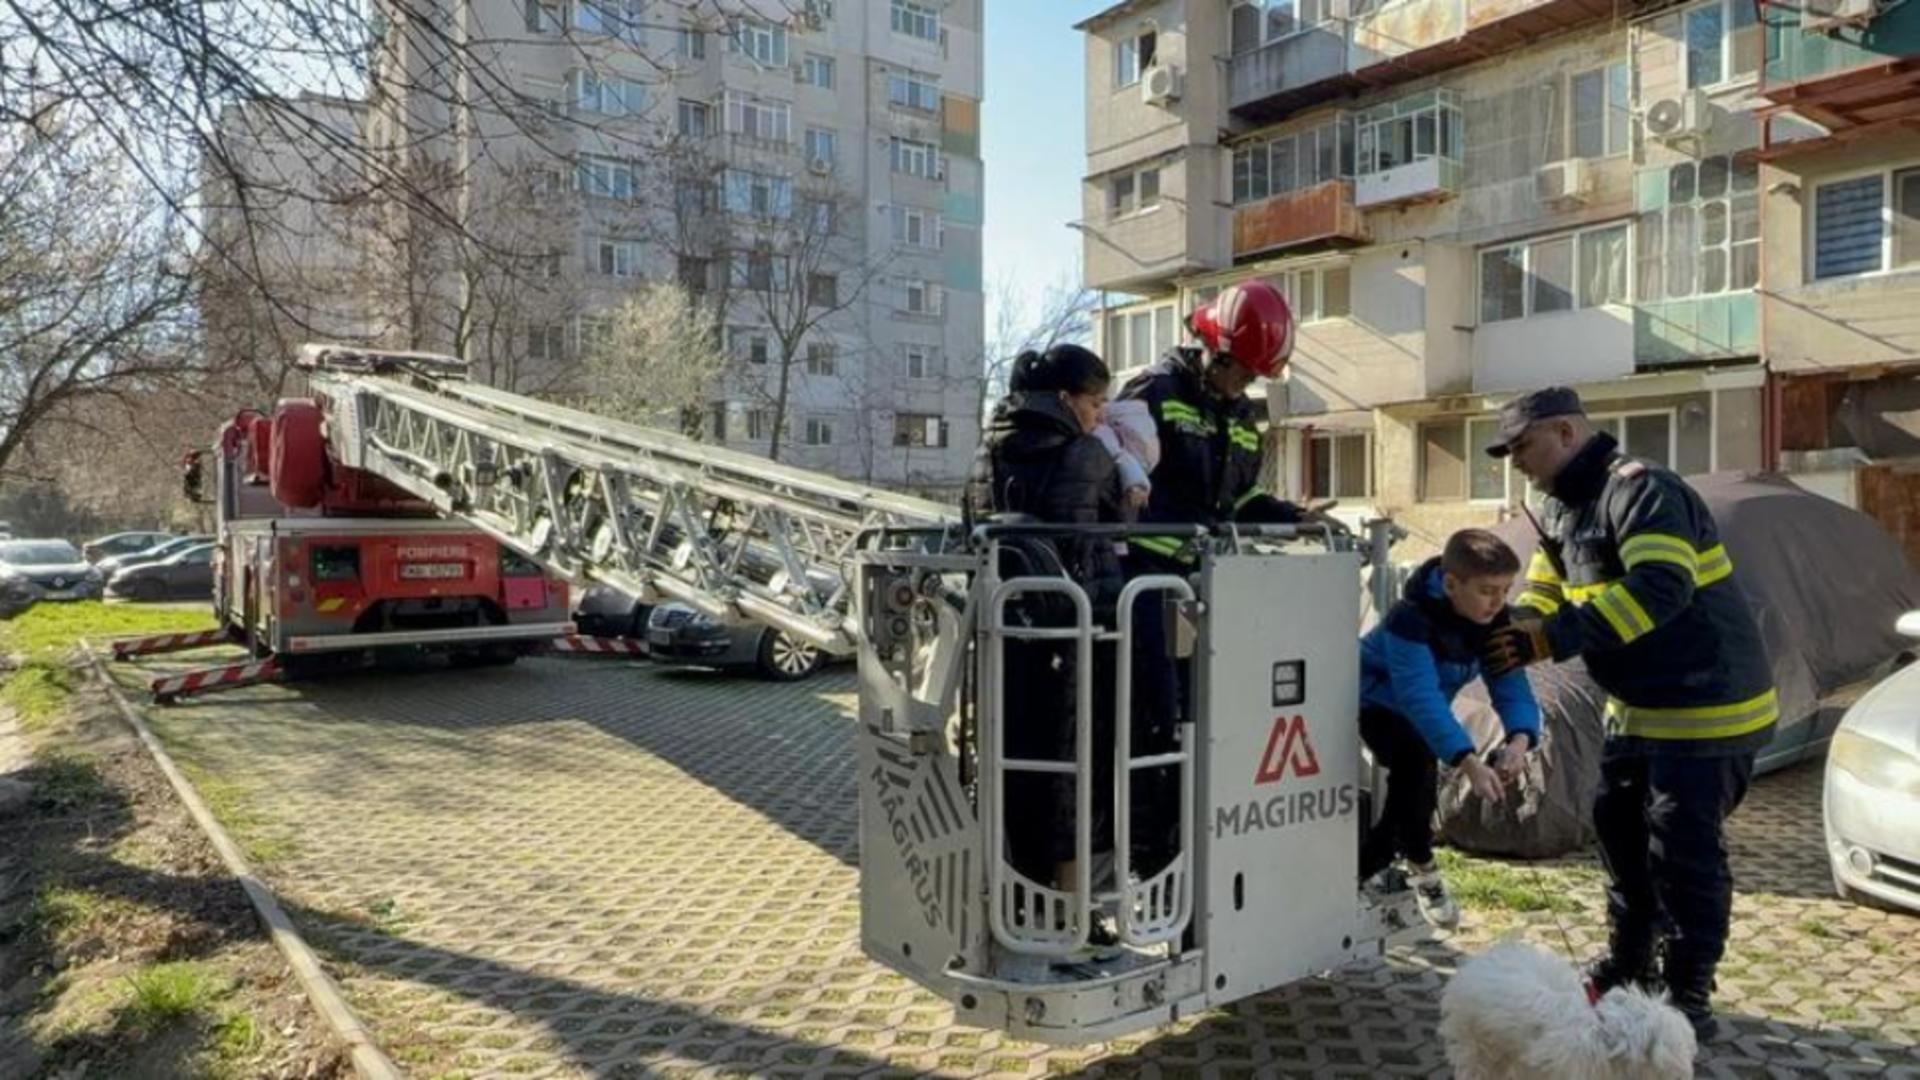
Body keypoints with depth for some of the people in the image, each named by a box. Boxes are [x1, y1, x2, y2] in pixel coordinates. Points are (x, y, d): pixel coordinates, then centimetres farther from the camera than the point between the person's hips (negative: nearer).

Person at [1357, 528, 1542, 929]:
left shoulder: (1495, 622, -17)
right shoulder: (1410, 619, -39)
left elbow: (1511, 686, -23)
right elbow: (1421, 699, -48)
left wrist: (1520, 738, -44)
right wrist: (1469, 763, -57)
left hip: (1421, 710, 7)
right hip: (1375, 701, -7)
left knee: (1415, 790, 13)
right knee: (1416, 762, -32)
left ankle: (1368, 866, 40)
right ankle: (1422, 868, -10)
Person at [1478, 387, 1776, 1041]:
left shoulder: (1640, 491, -21)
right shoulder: (1563, 509, 10)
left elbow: (1660, 589, -35)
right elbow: (1543, 592, 13)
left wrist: (1553, 639, -36)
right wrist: (1513, 635, -10)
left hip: (1706, 706, -10)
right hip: (1638, 707, 10)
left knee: (1684, 850, -4)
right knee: (1620, 830, 17)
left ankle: (1689, 994, 10)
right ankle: (1629, 963, 32)